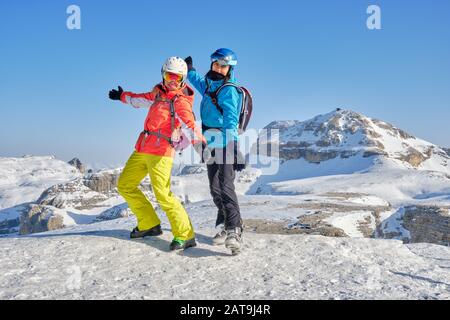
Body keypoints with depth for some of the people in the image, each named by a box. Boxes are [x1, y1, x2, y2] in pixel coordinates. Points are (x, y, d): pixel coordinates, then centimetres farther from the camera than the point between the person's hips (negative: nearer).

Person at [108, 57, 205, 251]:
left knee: (163, 195, -18)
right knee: (125, 185, 12)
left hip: (160, 152, -8)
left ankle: (185, 236, -8)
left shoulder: (180, 101, -8)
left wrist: (200, 144, -43)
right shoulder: (159, 92, 14)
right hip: (142, 149, 8)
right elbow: (142, 99, 35)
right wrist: (123, 96, 51)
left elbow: (190, 124, -24)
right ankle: (149, 225, 20)